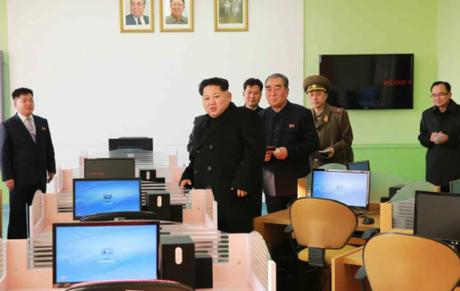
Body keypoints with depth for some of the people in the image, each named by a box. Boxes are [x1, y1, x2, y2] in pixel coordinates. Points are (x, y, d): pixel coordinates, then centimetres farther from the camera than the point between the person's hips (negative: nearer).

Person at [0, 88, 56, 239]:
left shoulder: (43, 122, 11)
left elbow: (49, 148, 15)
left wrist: (51, 169, 10)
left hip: (39, 177, 4)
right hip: (19, 178, -4)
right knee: (17, 215, 3)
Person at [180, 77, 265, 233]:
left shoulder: (246, 118, -2)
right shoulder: (200, 123, 21)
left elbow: (254, 152, -13)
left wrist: (243, 184, -20)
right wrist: (187, 177, 10)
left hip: (236, 196, -6)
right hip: (205, 196, 7)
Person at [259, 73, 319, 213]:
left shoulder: (302, 113, -1)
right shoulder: (261, 116, 12)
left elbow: (312, 143, -6)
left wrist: (289, 151, -19)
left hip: (296, 181, -4)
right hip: (271, 184, 4)